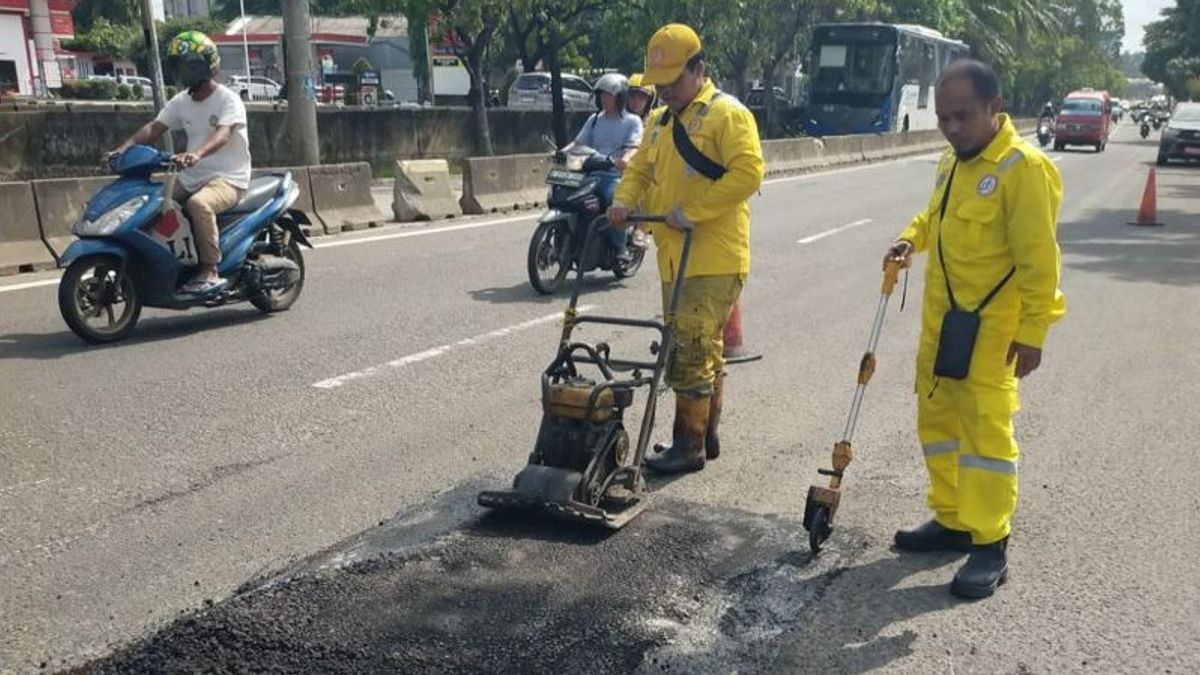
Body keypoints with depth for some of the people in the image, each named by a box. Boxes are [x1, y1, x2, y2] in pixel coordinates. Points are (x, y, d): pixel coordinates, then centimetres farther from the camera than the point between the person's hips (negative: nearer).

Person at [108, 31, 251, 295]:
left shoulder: (228, 100, -9)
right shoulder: (181, 102, 12)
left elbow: (222, 134, -28)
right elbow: (154, 127, 4)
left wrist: (196, 153, -47)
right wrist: (125, 147, -15)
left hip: (228, 178, -8)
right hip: (191, 178, 8)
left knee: (198, 203, -37)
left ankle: (210, 272, -31)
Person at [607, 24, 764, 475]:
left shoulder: (727, 114, -9)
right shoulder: (659, 123, 17)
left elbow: (747, 172, -20)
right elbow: (640, 170, 22)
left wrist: (691, 212, -21)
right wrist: (625, 200, 0)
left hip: (714, 260, -8)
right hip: (675, 259, 9)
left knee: (691, 352, -9)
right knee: (703, 351, 16)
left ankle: (689, 445, 2)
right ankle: (707, 436, 27)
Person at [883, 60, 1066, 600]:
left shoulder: (1024, 168, -17)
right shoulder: (953, 161, 9)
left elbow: (1038, 260, -17)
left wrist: (1032, 332, -18)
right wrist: (912, 238, 6)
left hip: (990, 326, -8)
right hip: (940, 318, 9)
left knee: (984, 428, -4)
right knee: (936, 419, 14)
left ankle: (990, 545, 7)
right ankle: (952, 520, 29)